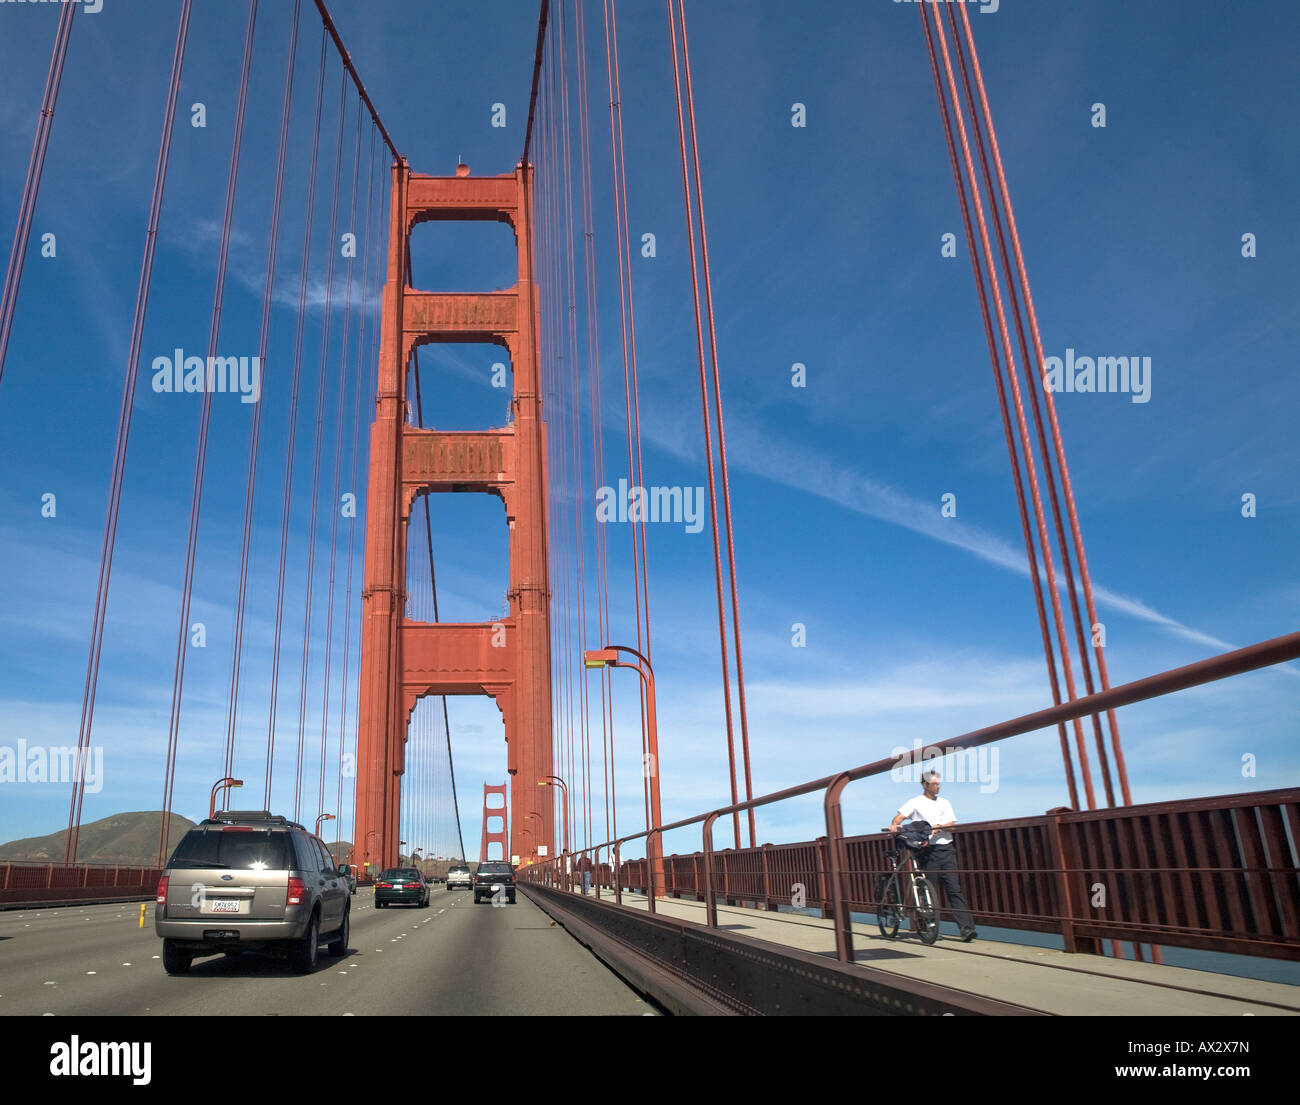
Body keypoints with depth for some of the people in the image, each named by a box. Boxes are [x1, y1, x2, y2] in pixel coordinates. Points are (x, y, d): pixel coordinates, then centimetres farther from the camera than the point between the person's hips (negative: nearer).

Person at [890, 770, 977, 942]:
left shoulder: (944, 803, 16)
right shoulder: (915, 803, 6)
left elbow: (951, 824, 6)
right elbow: (899, 817, -2)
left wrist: (938, 827, -14)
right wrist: (894, 825, -24)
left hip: (946, 848, 3)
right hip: (927, 851, -2)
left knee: (954, 888, -5)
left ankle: (966, 927, -9)